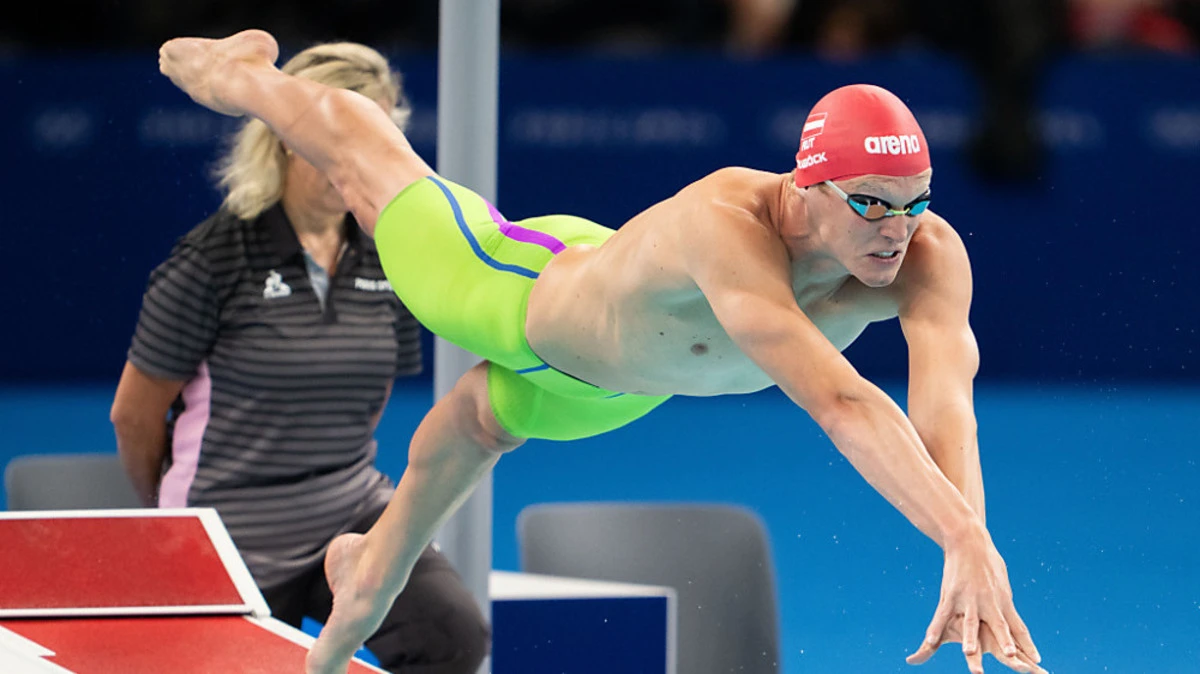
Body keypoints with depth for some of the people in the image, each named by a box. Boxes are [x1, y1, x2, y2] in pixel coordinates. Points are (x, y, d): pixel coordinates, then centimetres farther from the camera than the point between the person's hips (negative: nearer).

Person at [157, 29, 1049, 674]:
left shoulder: (929, 259, -39)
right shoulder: (727, 226, -54)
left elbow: (945, 393, -57)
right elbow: (837, 399, -66)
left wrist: (972, 543, -75)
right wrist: (964, 539, -76)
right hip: (523, 298, -4)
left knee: (465, 447, 35)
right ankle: (248, 72, 59)